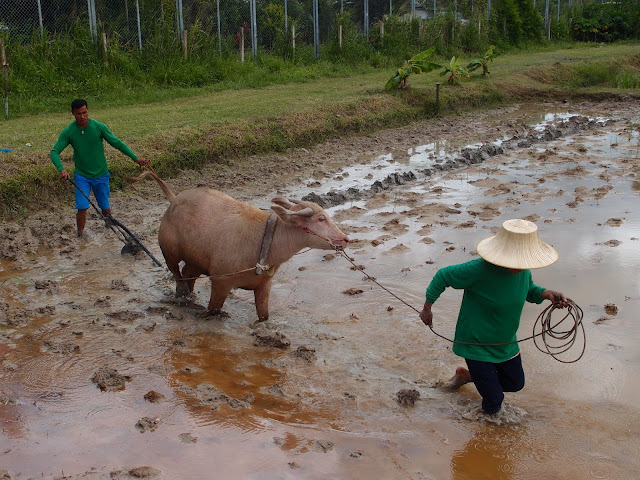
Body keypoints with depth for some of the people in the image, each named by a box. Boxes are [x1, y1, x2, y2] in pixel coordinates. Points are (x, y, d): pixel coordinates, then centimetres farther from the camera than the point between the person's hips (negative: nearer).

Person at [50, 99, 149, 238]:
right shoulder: (68, 132, -11)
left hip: (100, 174, 0)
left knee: (105, 207, 9)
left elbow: (117, 143, -5)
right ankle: (80, 236, 5)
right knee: (82, 208, -12)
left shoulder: (99, 126, -12)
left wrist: (135, 158, -9)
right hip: (81, 175, 0)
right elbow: (54, 151, -10)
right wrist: (61, 169, -29)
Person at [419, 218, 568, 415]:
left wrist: (546, 293, -11)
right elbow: (443, 276, -17)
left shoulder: (523, 270, -10)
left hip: (506, 343, 7)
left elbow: (529, 290, 11)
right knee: (493, 404, -2)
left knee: (515, 384, 26)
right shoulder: (479, 269, -31)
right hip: (476, 345, -7)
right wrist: (427, 307, -9)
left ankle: (468, 375, 42)